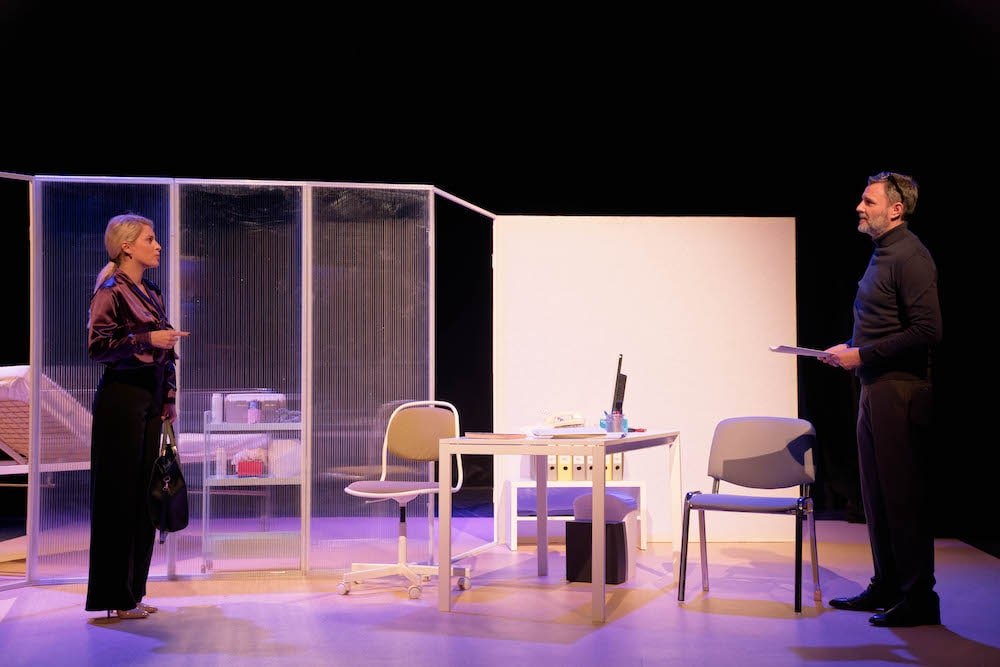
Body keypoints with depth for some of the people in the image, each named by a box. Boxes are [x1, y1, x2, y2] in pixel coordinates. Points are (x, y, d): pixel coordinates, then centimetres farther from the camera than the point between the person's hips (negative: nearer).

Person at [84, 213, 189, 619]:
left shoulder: (151, 293, 16)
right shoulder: (111, 291, -7)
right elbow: (97, 346, -15)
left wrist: (169, 399, 16)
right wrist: (146, 339, -20)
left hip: (150, 401, 8)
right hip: (121, 398, -8)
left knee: (144, 494, 9)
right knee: (118, 494, -3)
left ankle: (132, 590, 19)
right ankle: (114, 598, 5)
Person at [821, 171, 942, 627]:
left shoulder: (910, 257, -13)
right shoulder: (881, 254, 16)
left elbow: (928, 330, -21)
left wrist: (863, 355, -17)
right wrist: (850, 349, 9)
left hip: (900, 390, -10)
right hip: (875, 389, 10)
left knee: (903, 496, -4)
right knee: (876, 494, 14)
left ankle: (919, 599, 5)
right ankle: (886, 588, 25)